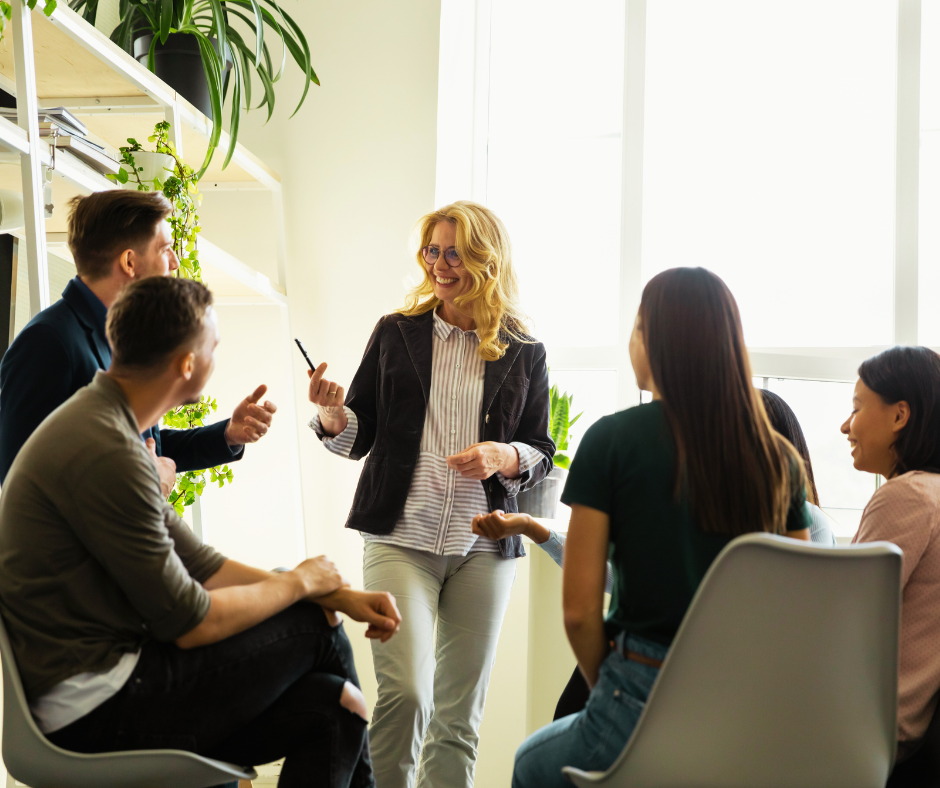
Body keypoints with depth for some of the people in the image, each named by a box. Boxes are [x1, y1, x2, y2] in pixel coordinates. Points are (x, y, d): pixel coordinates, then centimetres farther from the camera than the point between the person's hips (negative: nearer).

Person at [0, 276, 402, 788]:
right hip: (96, 711, -9)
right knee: (317, 631, -2)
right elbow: (188, 621, -17)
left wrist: (340, 596, 8)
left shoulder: (102, 424, 12)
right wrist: (299, 582, 1)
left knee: (327, 704, 1)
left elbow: (198, 565, 13)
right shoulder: (106, 452, -22)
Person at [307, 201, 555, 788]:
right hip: (401, 537, -1)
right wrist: (333, 415, -12)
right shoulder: (397, 333, 7)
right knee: (406, 693, -18)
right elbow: (359, 436, 10)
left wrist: (503, 457, -9)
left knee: (461, 712, 6)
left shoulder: (524, 354, 7)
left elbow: (543, 453, 12)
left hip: (484, 547, 1)